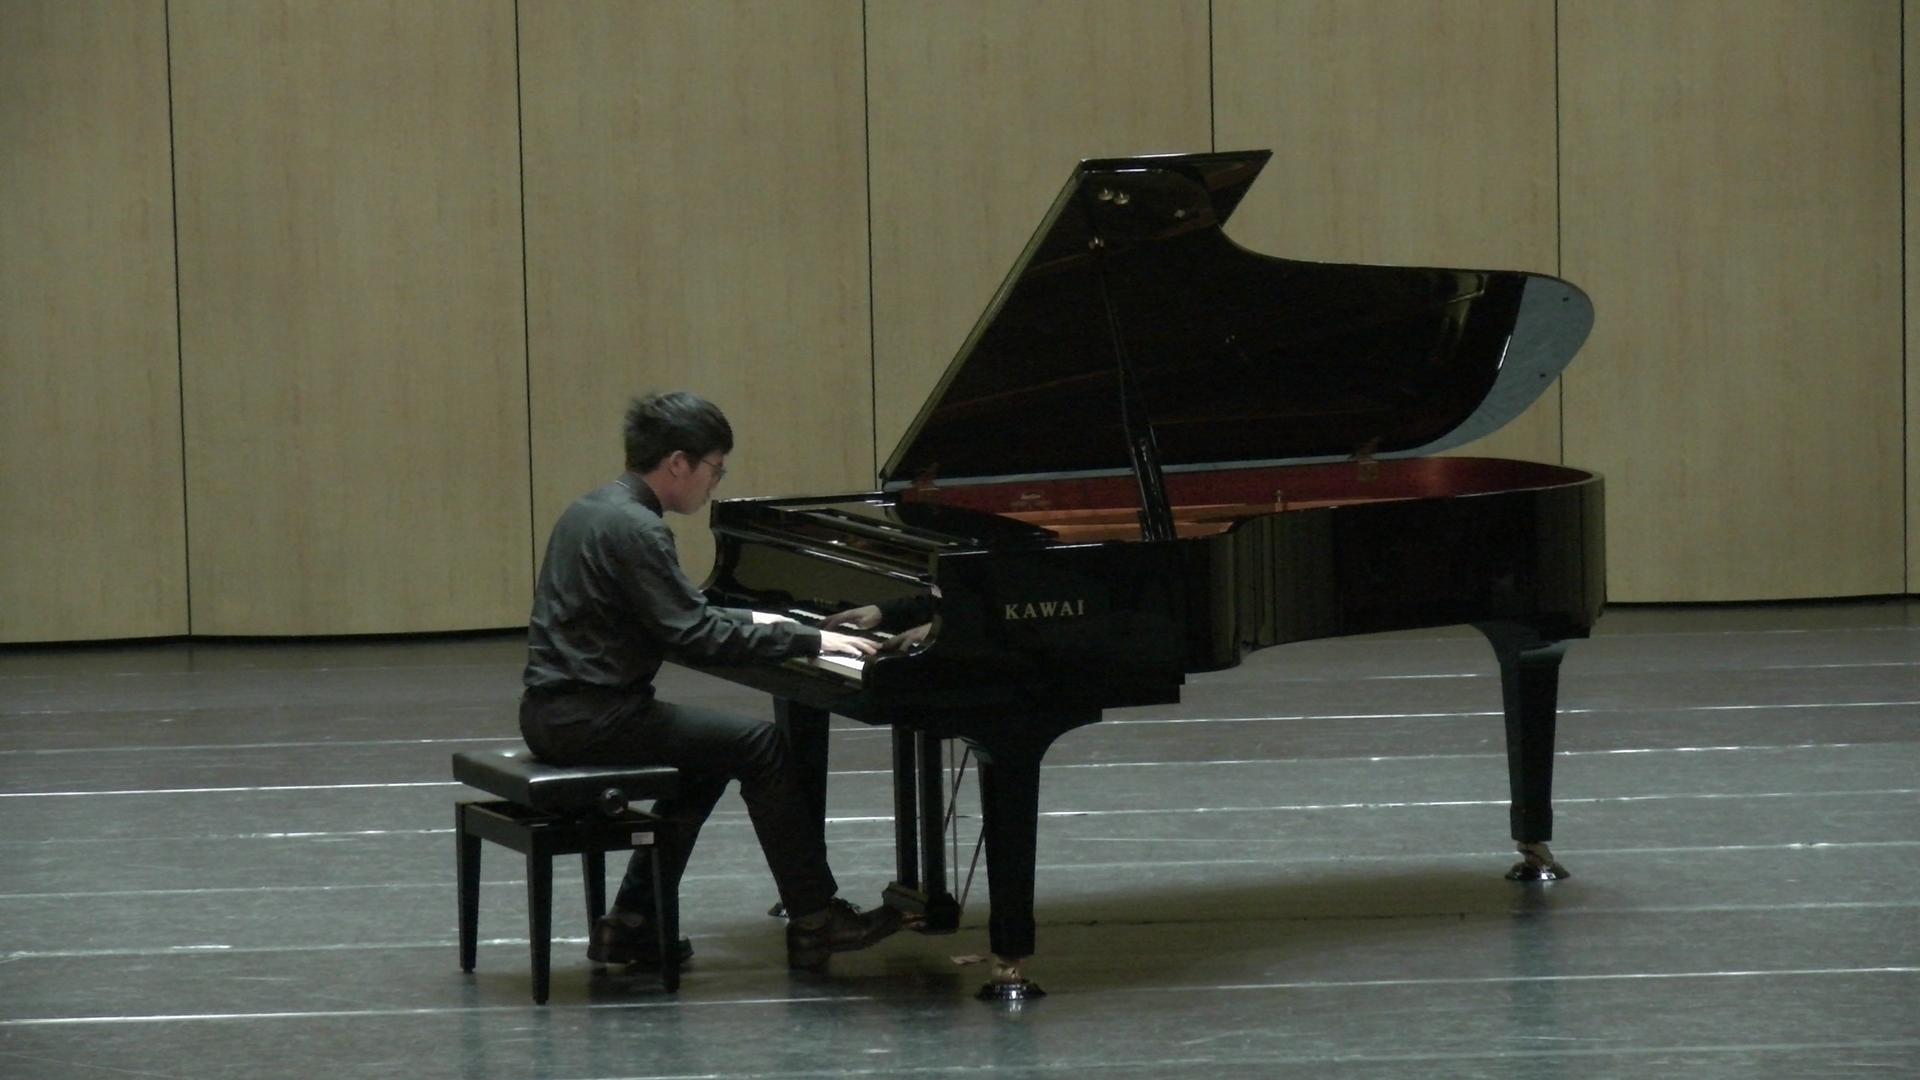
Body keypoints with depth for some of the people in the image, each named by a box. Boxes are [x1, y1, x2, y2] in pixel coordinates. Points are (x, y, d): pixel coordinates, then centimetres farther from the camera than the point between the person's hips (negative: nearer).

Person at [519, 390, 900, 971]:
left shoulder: (598, 509, 13)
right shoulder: (632, 529, -18)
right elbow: (695, 635, -20)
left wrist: (751, 619, 25)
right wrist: (808, 639, -14)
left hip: (556, 710, 10)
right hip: (588, 718, -10)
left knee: (706, 755, 25)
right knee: (762, 745, -5)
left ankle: (632, 924, 21)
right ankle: (816, 921, 0)